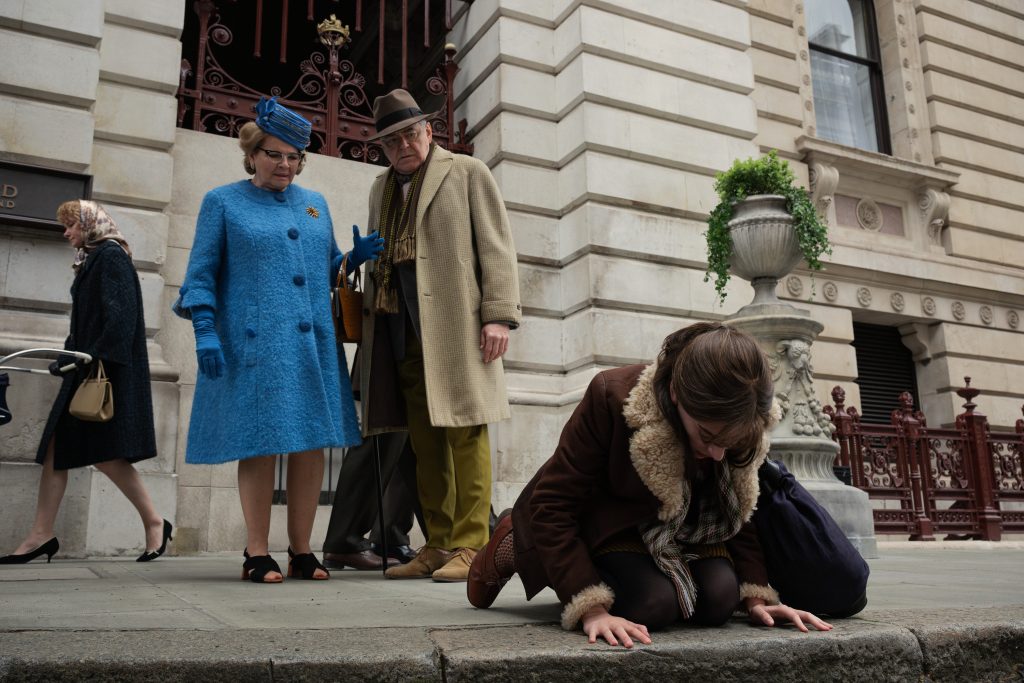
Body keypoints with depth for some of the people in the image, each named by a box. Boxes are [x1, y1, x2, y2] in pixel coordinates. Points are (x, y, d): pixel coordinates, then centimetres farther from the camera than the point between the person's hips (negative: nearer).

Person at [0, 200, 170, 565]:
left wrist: (99, 356, -24)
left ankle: (155, 522, -1)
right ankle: (41, 536, 8)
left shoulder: (111, 255, -7)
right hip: (87, 369, 10)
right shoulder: (92, 260, 21)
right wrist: (67, 358, 20)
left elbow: (120, 313, -18)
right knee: (57, 448, 5)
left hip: (108, 369, -10)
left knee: (104, 452, -11)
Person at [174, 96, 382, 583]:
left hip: (313, 344, 4)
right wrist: (205, 331, -10)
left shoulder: (315, 204, 18)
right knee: (258, 446, -3)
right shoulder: (222, 202, 7)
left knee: (312, 444, 2)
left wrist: (353, 258, 2)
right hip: (253, 346, -4)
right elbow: (201, 273, 3)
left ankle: (301, 551, 12)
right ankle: (258, 555, 7)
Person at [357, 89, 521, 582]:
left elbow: (496, 246, 0)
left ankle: (470, 546, -2)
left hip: (455, 323, -5)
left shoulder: (467, 172, 8)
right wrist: (370, 323, 13)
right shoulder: (381, 188, 24)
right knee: (425, 441, 5)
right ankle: (437, 546, 12)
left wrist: (498, 314, -12)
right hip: (401, 330, 5)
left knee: (464, 434, -6)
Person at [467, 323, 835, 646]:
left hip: (678, 528, 4)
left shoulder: (741, 423, -20)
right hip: (604, 522, -4)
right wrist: (593, 609, -37)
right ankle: (515, 550, -2)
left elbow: (738, 512, -2)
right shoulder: (612, 397, -35)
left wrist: (756, 597, -14)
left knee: (719, 600, -19)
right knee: (653, 604, -27)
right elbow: (553, 507, -31)